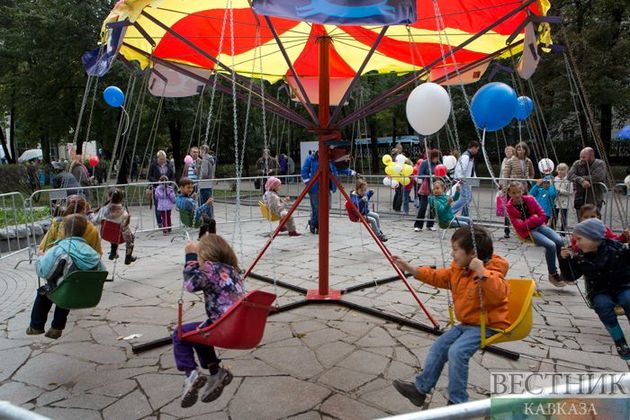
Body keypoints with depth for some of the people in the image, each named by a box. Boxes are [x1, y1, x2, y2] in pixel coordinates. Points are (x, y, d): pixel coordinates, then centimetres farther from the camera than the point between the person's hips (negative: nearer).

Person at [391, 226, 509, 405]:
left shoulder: (491, 272, -21)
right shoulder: (458, 269, 5)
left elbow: (498, 295, -40)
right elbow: (438, 277, 16)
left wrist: (481, 272, -45)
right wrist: (410, 268, 10)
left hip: (488, 325, -9)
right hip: (467, 323, 9)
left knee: (457, 351, -25)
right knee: (439, 346, 4)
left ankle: (457, 402, -9)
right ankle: (420, 388, 16)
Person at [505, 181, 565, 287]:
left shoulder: (530, 199, 0)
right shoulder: (509, 207, -9)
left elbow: (543, 217, -1)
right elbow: (520, 225, -16)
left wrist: (529, 222, -11)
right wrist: (534, 218, -14)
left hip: (539, 226, 4)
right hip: (527, 232, -4)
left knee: (559, 241, -20)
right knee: (551, 245, -24)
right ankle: (553, 275, -7)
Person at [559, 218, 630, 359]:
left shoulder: (616, 247, -10)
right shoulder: (580, 257, -6)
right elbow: (570, 276, -2)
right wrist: (565, 259, -14)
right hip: (599, 292, 1)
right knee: (603, 305, -31)